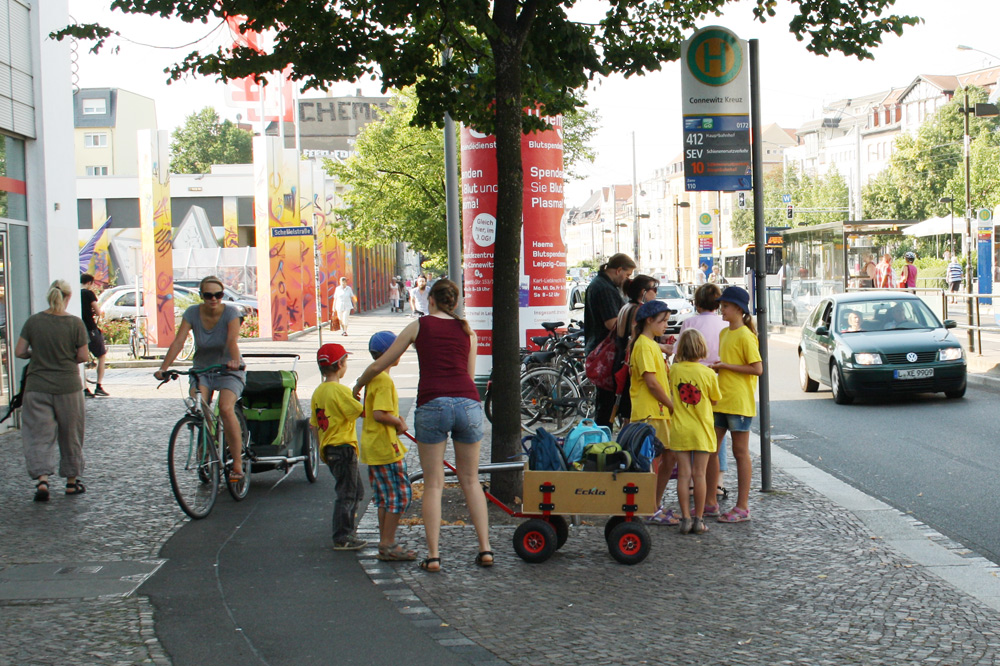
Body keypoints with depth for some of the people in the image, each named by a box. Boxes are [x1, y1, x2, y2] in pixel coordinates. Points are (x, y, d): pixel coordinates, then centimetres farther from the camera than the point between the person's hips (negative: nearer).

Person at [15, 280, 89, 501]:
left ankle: (42, 478, -14)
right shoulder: (75, 323, -8)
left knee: (39, 434, 3)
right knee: (70, 434, 13)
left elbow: (19, 352, -2)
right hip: (68, 386, -1)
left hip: (37, 386, 1)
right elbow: (82, 356, -6)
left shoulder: (33, 321, -3)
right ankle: (71, 481, 22)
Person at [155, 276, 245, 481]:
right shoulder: (192, 313, -9)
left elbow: (233, 341, -30)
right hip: (201, 369, 3)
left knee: (226, 409, -27)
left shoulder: (230, 312, -16)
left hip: (228, 371, -3)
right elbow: (178, 342, -18)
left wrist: (235, 361, -51)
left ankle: (237, 464, -20)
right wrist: (163, 368, -31)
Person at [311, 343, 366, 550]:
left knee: (357, 489, 19)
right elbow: (361, 412, -20)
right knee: (346, 493, -3)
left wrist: (321, 449, 21)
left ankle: (349, 531, 23)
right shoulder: (340, 390, -16)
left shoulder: (318, 392, 10)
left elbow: (315, 425, 15)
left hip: (328, 448, 9)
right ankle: (342, 538, -1)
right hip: (343, 447, -9)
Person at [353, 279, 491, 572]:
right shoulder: (467, 331, 18)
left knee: (433, 484, 5)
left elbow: (378, 366, 16)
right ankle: (485, 548, 9)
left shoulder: (419, 326, 12)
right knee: (470, 480, 14)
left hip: (432, 404, -2)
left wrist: (358, 385, 33)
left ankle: (433, 555, 2)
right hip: (468, 402, 2)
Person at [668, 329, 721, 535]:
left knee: (683, 475, 3)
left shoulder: (674, 370, -4)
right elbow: (715, 400, 2)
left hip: (680, 430, 1)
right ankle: (698, 519, 6)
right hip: (702, 431, -1)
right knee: (699, 475, 3)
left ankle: (686, 518, 3)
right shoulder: (707, 373, -9)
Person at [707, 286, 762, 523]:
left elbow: (757, 369, -17)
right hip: (720, 400, 8)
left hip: (739, 402, -8)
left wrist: (726, 366, -17)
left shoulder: (745, 336, -12)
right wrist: (714, 368, 5)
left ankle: (742, 507, 5)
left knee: (740, 452, -1)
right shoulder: (724, 333, 14)